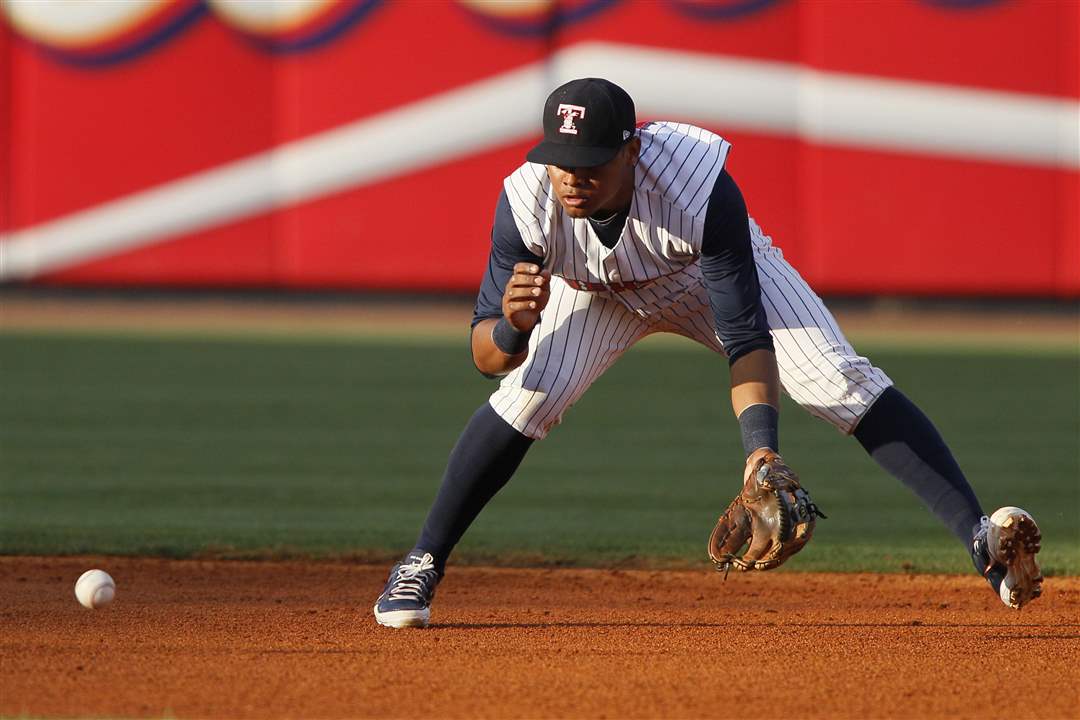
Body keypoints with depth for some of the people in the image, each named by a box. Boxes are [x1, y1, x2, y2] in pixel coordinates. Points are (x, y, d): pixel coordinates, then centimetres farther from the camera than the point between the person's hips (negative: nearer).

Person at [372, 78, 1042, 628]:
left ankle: (981, 536, -20)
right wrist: (513, 323, -54)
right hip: (604, 295, 2)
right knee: (530, 396, -21)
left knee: (840, 381, -19)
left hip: (718, 275, -2)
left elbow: (747, 338, -41)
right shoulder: (528, 201, -36)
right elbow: (487, 357, -30)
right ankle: (422, 568, -3)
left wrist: (761, 448, -56)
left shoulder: (701, 189, -43)